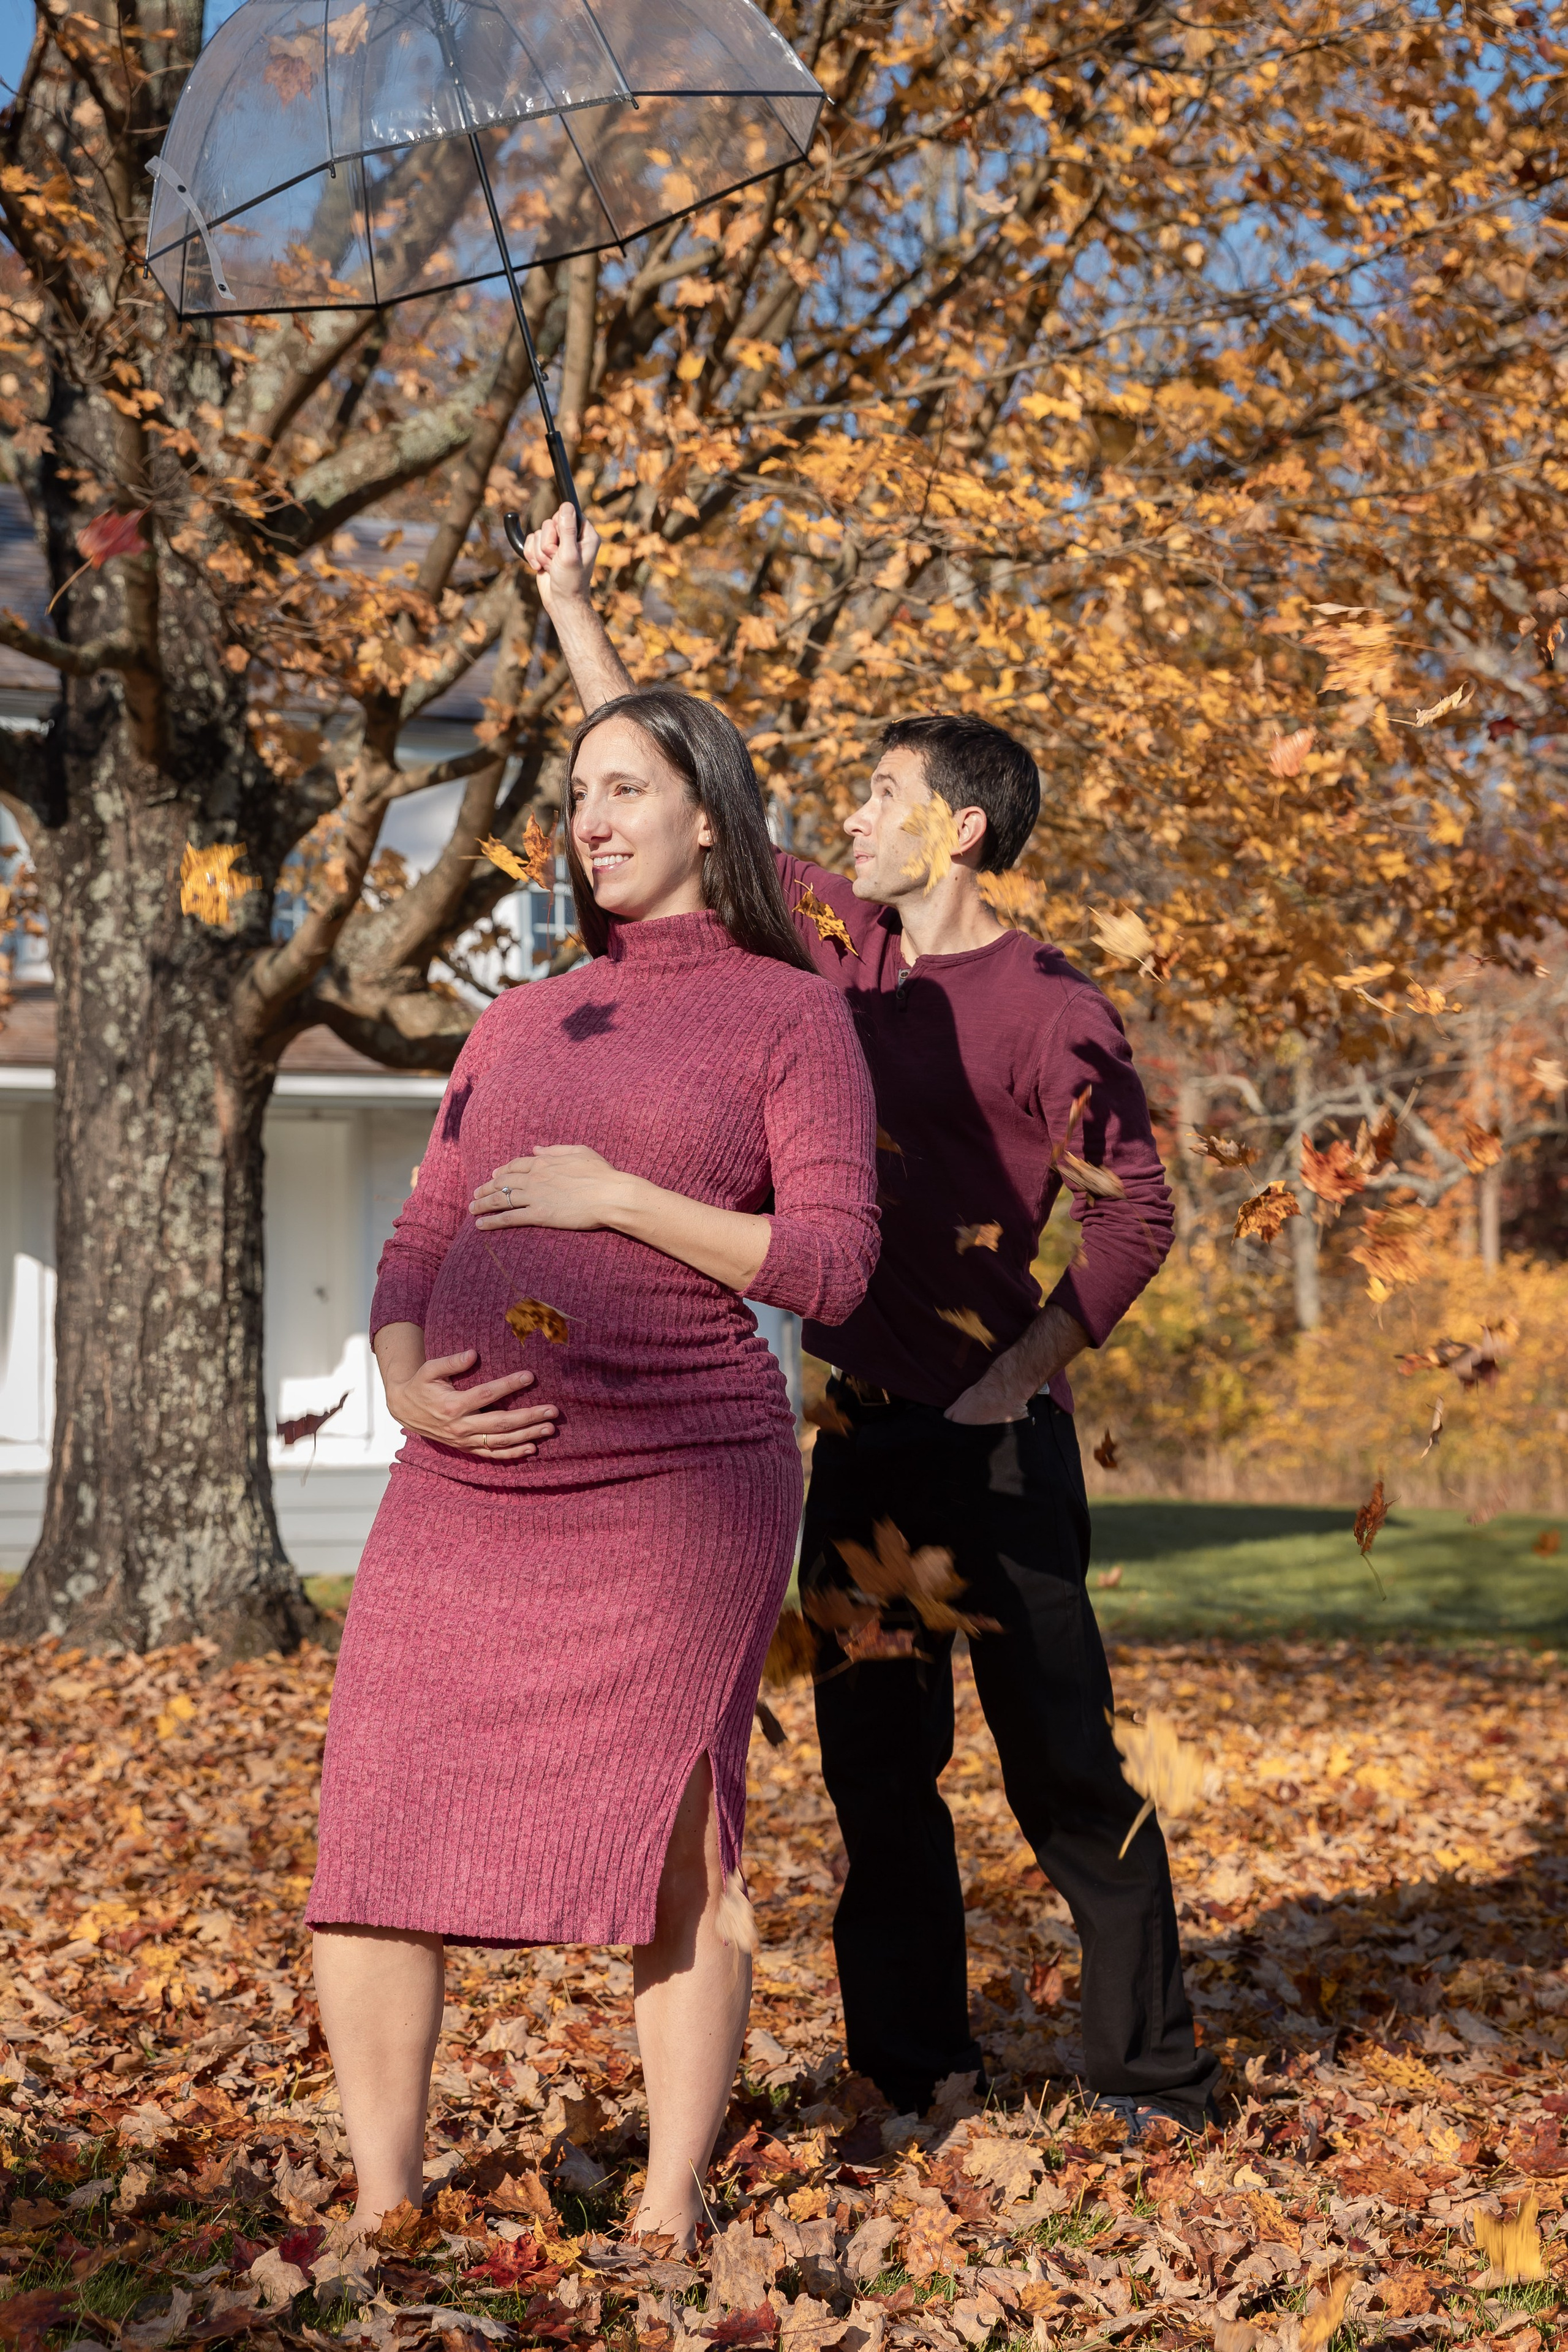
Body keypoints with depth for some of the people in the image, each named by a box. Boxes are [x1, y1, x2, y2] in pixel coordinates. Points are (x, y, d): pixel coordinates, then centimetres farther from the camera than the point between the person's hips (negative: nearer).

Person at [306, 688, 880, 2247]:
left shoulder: (793, 1014, 3)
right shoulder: (517, 1028, 18)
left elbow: (831, 1266, -6)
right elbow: (421, 1247, 15)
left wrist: (617, 1197, -13)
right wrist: (406, 1385, -5)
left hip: (677, 1487, -4)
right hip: (471, 1488, 5)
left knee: (671, 1841, -1)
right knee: (375, 1834, -1)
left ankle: (671, 2209, 10)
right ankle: (382, 2208, 9)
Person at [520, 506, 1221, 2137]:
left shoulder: (1049, 1015, -10)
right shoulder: (841, 941, 8)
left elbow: (1135, 1213, -11)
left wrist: (1018, 1377, -16)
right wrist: (571, 605, 18)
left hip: (991, 1432, -6)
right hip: (860, 1425, 6)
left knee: (1061, 1766, -3)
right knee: (876, 1766, 10)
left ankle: (1149, 2077, 7)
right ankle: (915, 2074, 19)